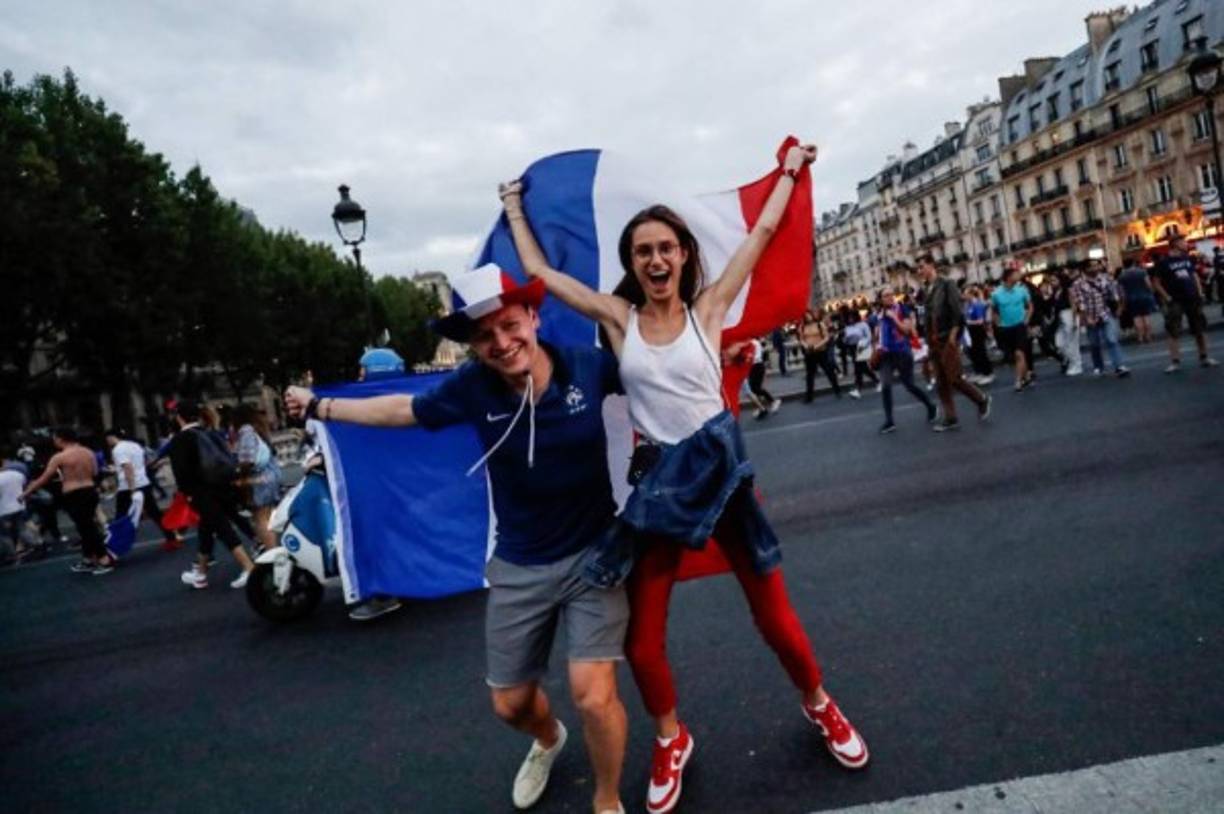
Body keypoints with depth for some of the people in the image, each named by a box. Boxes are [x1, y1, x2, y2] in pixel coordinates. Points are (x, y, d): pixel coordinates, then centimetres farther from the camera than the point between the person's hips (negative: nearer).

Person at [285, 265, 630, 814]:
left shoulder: (589, 366, -17)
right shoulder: (472, 387, -14)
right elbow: (404, 409, 5)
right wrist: (318, 406, 13)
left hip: (592, 553, -2)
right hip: (519, 567, 3)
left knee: (593, 695, -15)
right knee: (510, 703, 16)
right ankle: (548, 740, 55)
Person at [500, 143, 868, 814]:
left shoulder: (708, 307, -1)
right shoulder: (619, 316, 0)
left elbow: (761, 232, 6)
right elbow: (538, 270, 6)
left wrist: (790, 170, 16)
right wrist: (515, 208, 18)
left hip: (722, 466, 0)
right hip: (657, 479, 1)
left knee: (774, 614, 10)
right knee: (642, 640, 5)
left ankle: (818, 704, 42)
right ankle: (671, 738, 35)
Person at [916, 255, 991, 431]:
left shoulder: (946, 284, -7)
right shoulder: (926, 291, 13)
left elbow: (958, 310, -14)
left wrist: (953, 333, -19)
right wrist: (929, 339, 9)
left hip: (947, 339, -7)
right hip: (934, 341, 7)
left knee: (953, 378, -8)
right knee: (941, 382, 6)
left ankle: (982, 400, 14)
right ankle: (950, 419, 10)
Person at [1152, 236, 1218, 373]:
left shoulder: (1187, 258, 9)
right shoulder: (1163, 262, -6)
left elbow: (1195, 275, 17)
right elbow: (1157, 283, -6)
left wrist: (1200, 292, 6)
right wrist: (1167, 298, -13)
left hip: (1193, 299, 5)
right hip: (1175, 302, -5)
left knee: (1200, 328, 9)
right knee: (1174, 332, -5)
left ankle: (1204, 357, 20)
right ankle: (1175, 362, -3)